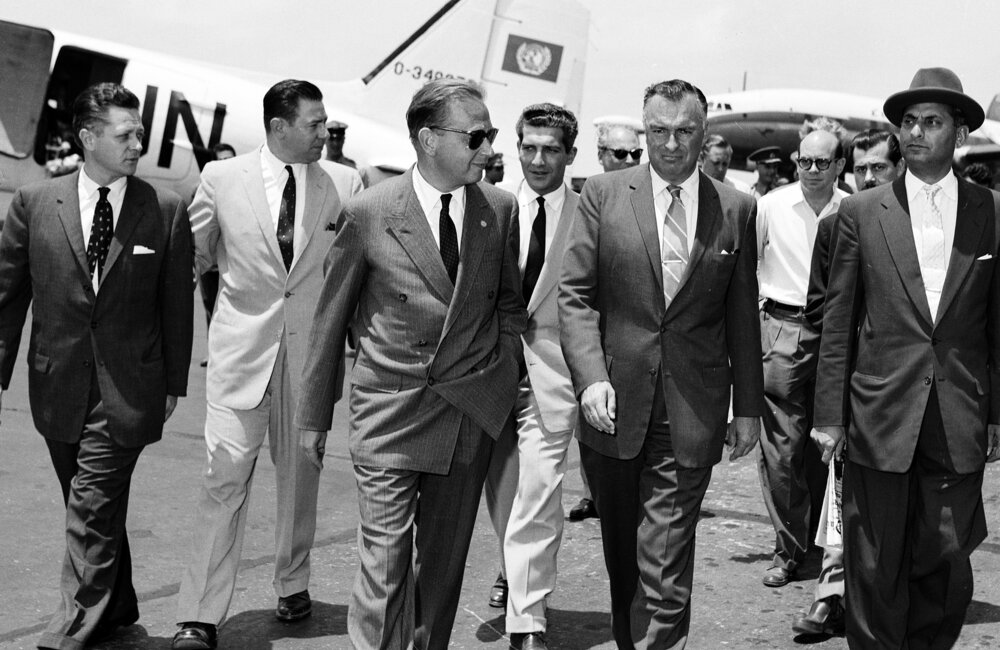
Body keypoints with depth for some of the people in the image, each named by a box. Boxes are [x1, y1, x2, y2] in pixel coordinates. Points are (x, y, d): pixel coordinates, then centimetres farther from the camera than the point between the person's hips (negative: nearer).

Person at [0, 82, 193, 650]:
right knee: (96, 510, 15)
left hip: (126, 387, -2)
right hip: (58, 384, 3)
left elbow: (177, 303, 1)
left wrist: (173, 383, 3)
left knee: (92, 511, -7)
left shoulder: (167, 210, -3)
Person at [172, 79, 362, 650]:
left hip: (312, 347, 2)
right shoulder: (222, 178, -1)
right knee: (227, 475, -4)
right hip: (242, 344, -1)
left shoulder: (345, 183, 1)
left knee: (301, 471, 12)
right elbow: (191, 252, 12)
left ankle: (293, 584, 31)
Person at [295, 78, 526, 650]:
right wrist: (315, 415, 5)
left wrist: (506, 382, 2)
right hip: (391, 408, -3)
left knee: (445, 559, 12)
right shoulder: (368, 213, -6)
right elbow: (331, 319, 2)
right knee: (385, 559, -5)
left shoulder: (502, 209, 2)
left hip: (472, 410, 3)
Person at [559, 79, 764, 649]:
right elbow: (576, 293, -2)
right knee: (619, 545, 16)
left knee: (667, 556, -4)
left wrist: (749, 406, 7)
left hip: (691, 410, -1)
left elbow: (742, 316, 8)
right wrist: (591, 376, -14)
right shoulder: (604, 193, 1)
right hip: (614, 401, 1)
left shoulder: (737, 209, 4)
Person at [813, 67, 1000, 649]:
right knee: (875, 568, 5)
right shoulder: (861, 213, 2)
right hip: (881, 419, -1)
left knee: (947, 566, 6)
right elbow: (838, 322, 4)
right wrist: (830, 414, 1)